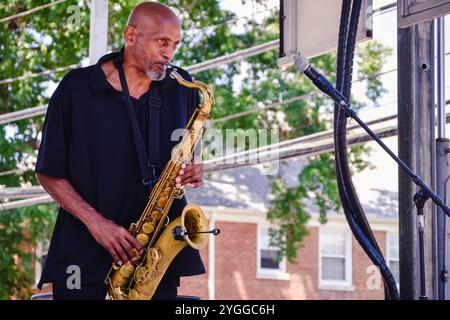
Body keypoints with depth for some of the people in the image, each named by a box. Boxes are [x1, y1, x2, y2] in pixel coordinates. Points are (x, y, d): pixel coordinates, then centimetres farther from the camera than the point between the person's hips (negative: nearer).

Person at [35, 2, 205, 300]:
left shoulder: (182, 89, 6)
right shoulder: (77, 87, -3)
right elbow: (48, 173, -1)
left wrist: (192, 173, -6)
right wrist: (95, 222, -13)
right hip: (84, 248, -2)